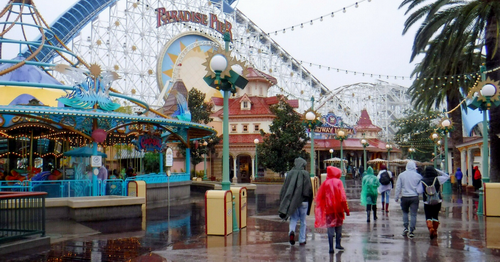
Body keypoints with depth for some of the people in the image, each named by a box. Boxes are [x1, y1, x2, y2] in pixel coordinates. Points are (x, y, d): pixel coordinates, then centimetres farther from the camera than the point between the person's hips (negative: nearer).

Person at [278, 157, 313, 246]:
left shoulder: (290, 173, 0)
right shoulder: (305, 174, -6)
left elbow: (284, 188, 0)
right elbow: (309, 189, -7)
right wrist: (309, 200, 7)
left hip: (291, 200, 1)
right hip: (303, 201, -1)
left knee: (293, 219, 12)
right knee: (303, 221, 11)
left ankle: (291, 231, -17)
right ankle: (302, 240, 15)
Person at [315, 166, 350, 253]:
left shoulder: (325, 183, 4)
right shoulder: (338, 182, -3)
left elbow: (319, 197, 5)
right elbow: (342, 197, -8)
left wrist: (322, 208, 16)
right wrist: (346, 209, -5)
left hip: (328, 209, 1)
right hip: (338, 208, -1)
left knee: (330, 228, 0)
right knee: (338, 226, 15)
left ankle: (331, 247, -5)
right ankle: (338, 244, 14)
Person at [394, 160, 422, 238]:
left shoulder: (401, 175, 0)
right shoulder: (418, 176, -1)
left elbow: (398, 187, 2)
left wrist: (396, 197, 9)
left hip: (405, 197, 1)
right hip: (414, 197, -1)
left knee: (405, 212, 18)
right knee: (413, 214, 1)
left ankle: (405, 228, 8)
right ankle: (411, 231, -3)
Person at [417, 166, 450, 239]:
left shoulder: (422, 181, -9)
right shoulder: (437, 179, -7)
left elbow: (419, 191, -9)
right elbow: (447, 176, 6)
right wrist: (438, 171, 6)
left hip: (427, 203, -2)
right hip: (437, 202, 2)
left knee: (428, 217, 4)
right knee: (435, 216, 17)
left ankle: (430, 228, -22)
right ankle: (435, 232, 24)